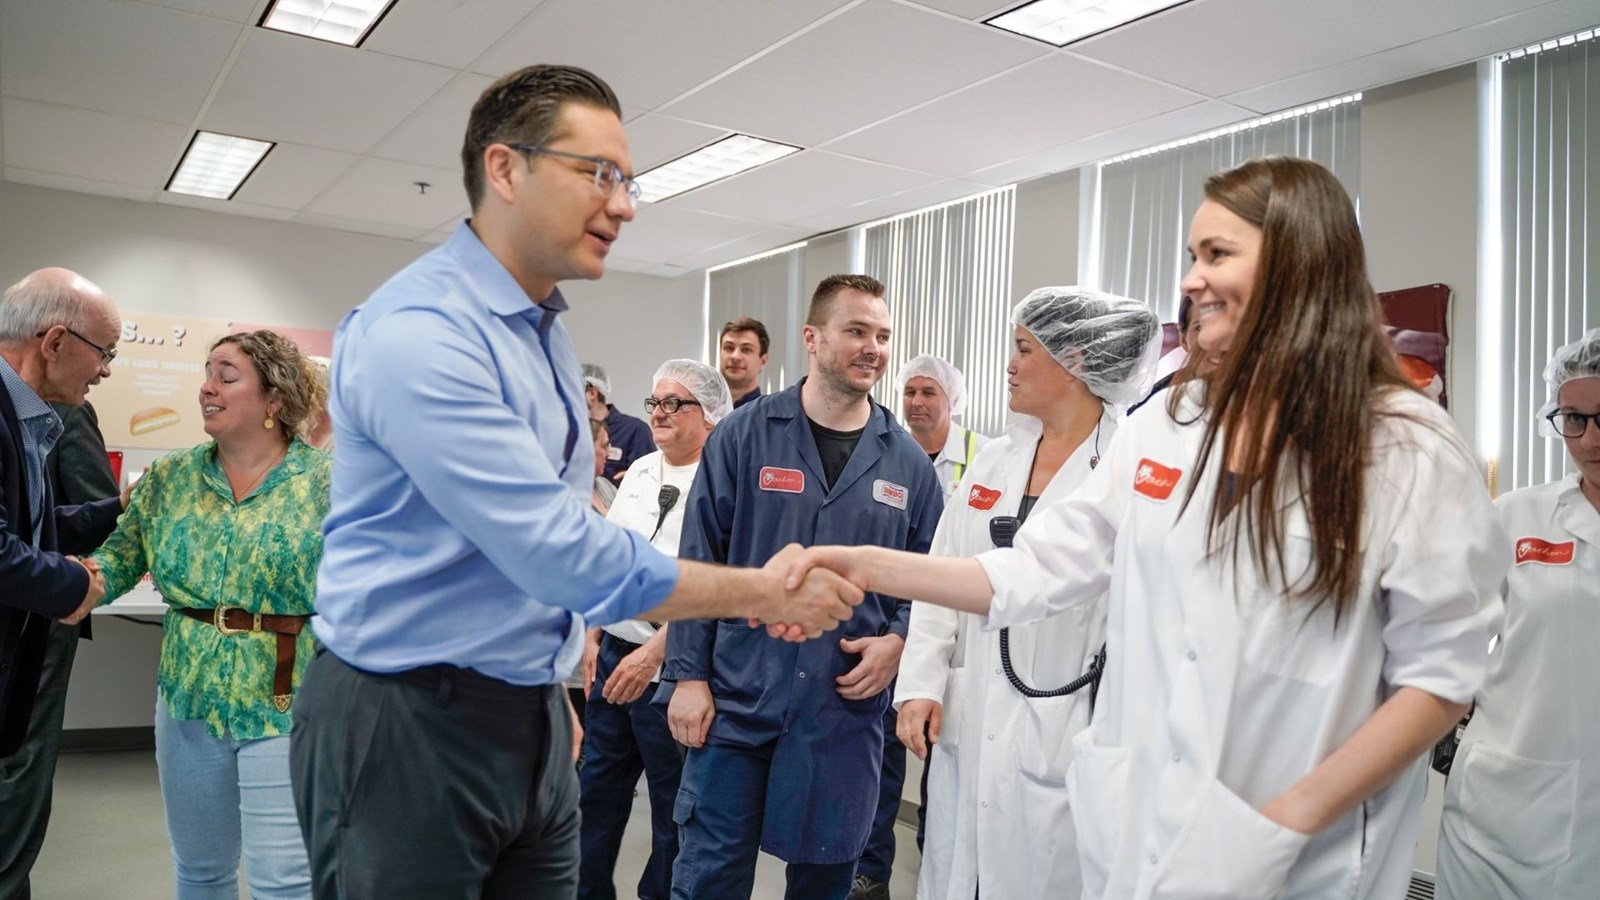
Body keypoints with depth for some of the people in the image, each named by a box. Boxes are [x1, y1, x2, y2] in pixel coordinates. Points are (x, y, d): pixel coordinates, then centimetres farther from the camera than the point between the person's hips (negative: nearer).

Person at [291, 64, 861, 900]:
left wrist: (555, 690, 18)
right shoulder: (416, 331, -20)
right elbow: (565, 557, -25)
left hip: (533, 720, 8)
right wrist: (765, 593, -15)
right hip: (406, 726, -8)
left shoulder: (547, 331, 10)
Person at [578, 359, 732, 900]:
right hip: (614, 651, 8)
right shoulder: (640, 472, 10)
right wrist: (593, 634, 12)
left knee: (672, 804, 9)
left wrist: (654, 653, -21)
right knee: (597, 788, 18)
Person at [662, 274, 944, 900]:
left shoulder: (907, 462, 4)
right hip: (737, 700, -2)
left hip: (846, 706, 2)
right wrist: (688, 676, -5)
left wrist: (900, 641, -6)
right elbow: (698, 563, -2)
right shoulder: (744, 436, -2)